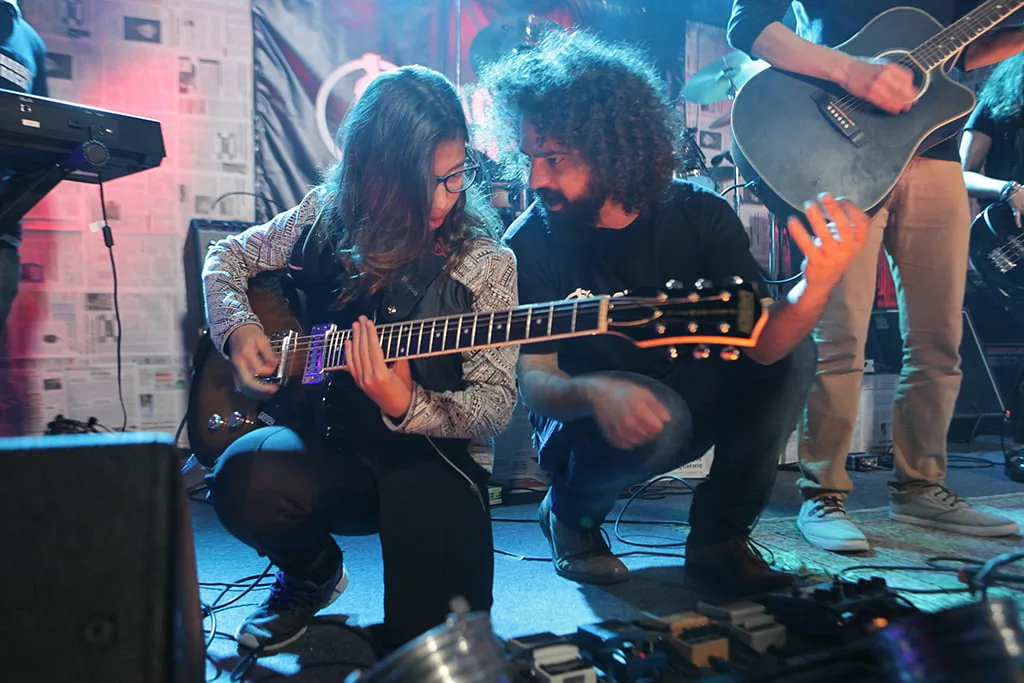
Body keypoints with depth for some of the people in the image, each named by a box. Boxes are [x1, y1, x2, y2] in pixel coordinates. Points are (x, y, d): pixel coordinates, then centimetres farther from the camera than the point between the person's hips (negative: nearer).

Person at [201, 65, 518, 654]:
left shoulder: (485, 263, -6)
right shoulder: (328, 216, 1)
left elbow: (497, 403, -10)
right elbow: (228, 256, 19)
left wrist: (406, 408, -30)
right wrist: (237, 327, -1)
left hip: (434, 459, -2)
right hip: (328, 444, 3)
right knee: (248, 479, -31)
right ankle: (314, 573, 5)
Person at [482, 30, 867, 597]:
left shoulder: (699, 216, -14)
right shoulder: (530, 245, -18)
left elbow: (762, 343, -23)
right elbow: (535, 383, -22)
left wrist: (817, 285, -45)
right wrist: (596, 393, -46)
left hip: (693, 407, 3)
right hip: (584, 426, -2)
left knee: (794, 352, -22)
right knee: (660, 413, -36)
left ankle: (717, 539, -8)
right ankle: (570, 512, -2)